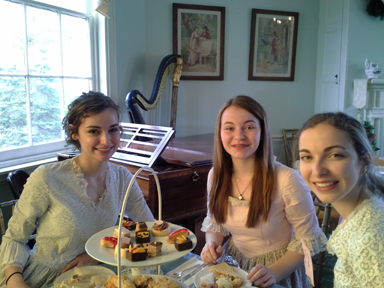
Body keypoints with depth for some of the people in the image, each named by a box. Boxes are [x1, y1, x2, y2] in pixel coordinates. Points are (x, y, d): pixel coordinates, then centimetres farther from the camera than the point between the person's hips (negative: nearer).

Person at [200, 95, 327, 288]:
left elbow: (308, 240, -10)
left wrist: (274, 272, -20)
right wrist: (212, 244, -8)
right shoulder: (215, 175, -6)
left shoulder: (287, 180, -21)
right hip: (232, 264, 4)